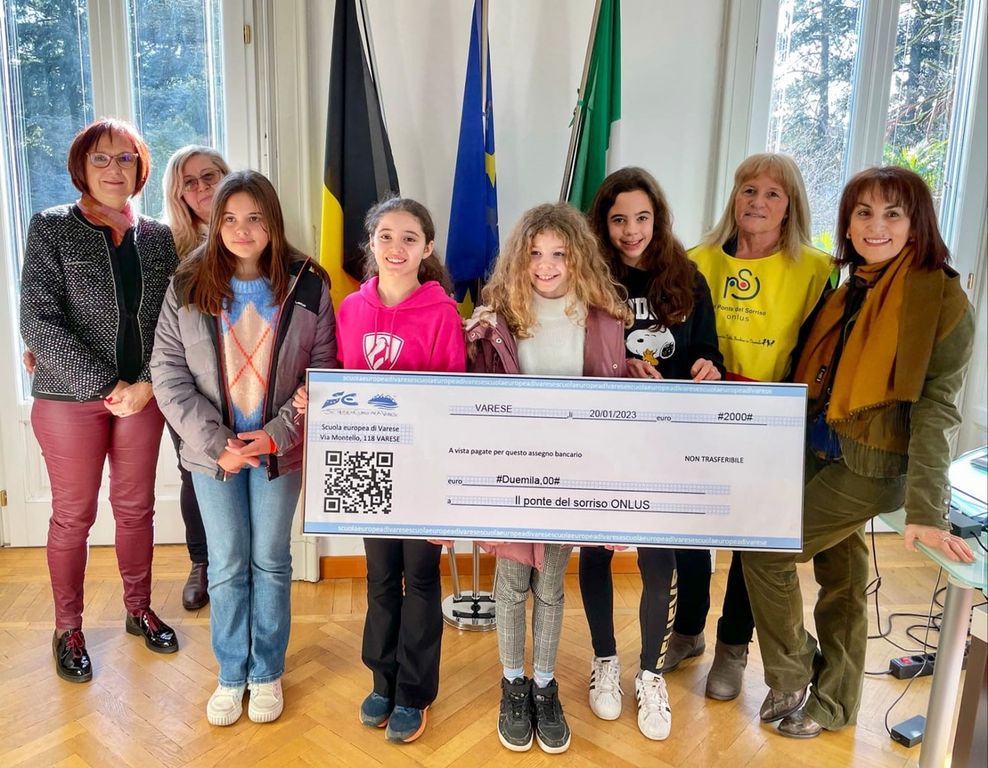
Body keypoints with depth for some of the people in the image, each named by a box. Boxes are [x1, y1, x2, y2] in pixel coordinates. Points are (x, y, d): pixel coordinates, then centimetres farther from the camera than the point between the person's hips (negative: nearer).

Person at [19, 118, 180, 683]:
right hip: (70, 397, -3)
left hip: (142, 396, 3)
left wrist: (147, 384, -11)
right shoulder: (52, 228, -3)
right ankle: (68, 629, 26)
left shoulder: (158, 237, 6)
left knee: (137, 506, 13)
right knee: (74, 515, 8)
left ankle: (140, 609, 31)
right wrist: (105, 388, -15)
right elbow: (38, 321, -11)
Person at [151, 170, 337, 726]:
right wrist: (217, 444, -14)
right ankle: (231, 674, 31)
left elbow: (323, 373, -4)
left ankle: (268, 672, 31)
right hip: (213, 451, 1)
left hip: (279, 450, -1)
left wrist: (277, 434, -14)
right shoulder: (187, 287, -3)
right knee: (227, 566, 12)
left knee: (271, 562, 12)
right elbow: (169, 374, -5)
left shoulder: (307, 286, -6)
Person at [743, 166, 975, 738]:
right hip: (819, 453, 6)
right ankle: (834, 701, 35)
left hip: (873, 466, -6)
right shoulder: (850, 290, 6)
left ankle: (792, 684, 18)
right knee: (840, 576, 17)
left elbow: (936, 406, -19)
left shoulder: (942, 299, -14)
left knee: (765, 552, -4)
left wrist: (926, 510, -23)